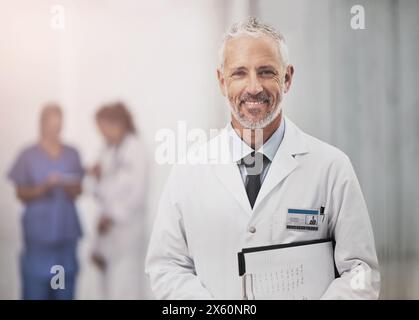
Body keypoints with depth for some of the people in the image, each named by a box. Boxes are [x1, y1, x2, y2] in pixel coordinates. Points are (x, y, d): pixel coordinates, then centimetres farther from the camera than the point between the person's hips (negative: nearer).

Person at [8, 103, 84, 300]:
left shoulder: (72, 155, 6)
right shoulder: (28, 156, -2)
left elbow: (77, 192, 8)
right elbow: (21, 194, -1)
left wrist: (70, 187, -14)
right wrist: (43, 187, -17)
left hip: (67, 234, 3)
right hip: (39, 235, -3)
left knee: (65, 290, 7)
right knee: (35, 290, -3)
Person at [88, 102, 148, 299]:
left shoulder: (135, 148, -10)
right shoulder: (109, 150, 11)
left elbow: (138, 191, -14)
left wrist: (113, 216, -14)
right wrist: (99, 176, -2)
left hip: (126, 222, -8)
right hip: (108, 223, 8)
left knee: (124, 285, -9)